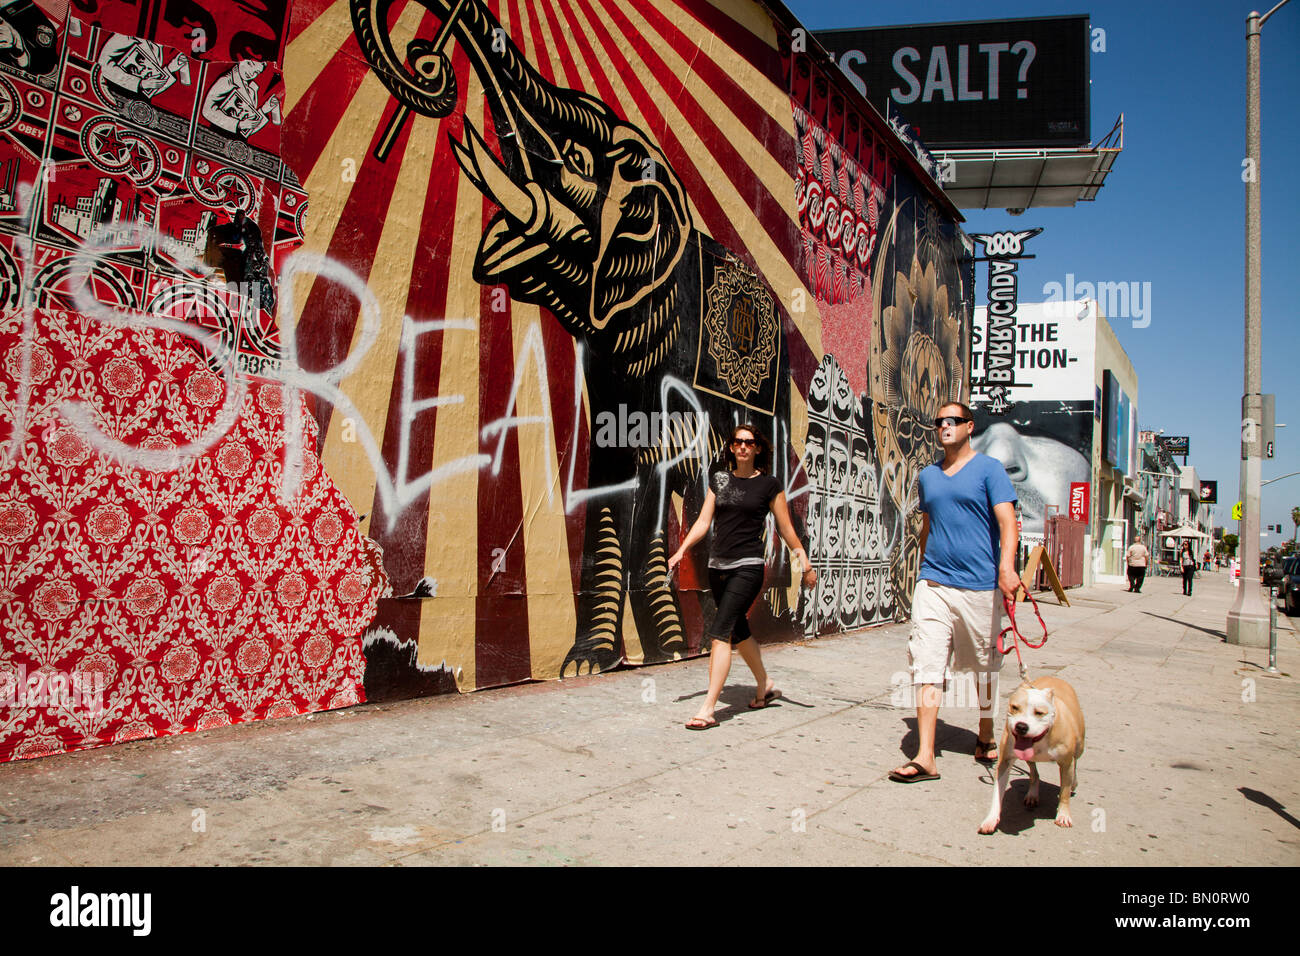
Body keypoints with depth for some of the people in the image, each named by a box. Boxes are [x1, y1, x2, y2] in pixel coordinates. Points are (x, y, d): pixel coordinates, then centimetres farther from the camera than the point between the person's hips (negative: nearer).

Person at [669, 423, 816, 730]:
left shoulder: (769, 484, -1)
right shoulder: (719, 479, 10)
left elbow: (786, 529, 4)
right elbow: (703, 521, 8)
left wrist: (806, 565, 5)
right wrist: (681, 551, -3)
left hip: (747, 566, -5)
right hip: (718, 566, 6)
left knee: (719, 633, -15)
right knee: (738, 632, 17)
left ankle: (708, 709, -13)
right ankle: (765, 685, 39)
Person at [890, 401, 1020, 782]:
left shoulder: (989, 469, 0)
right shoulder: (928, 475, 14)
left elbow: (1007, 522, -12)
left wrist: (1006, 567, -27)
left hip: (980, 584, -3)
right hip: (933, 585, 3)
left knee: (985, 666, 13)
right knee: (927, 666, -6)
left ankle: (985, 737, 34)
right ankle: (925, 758, -5)